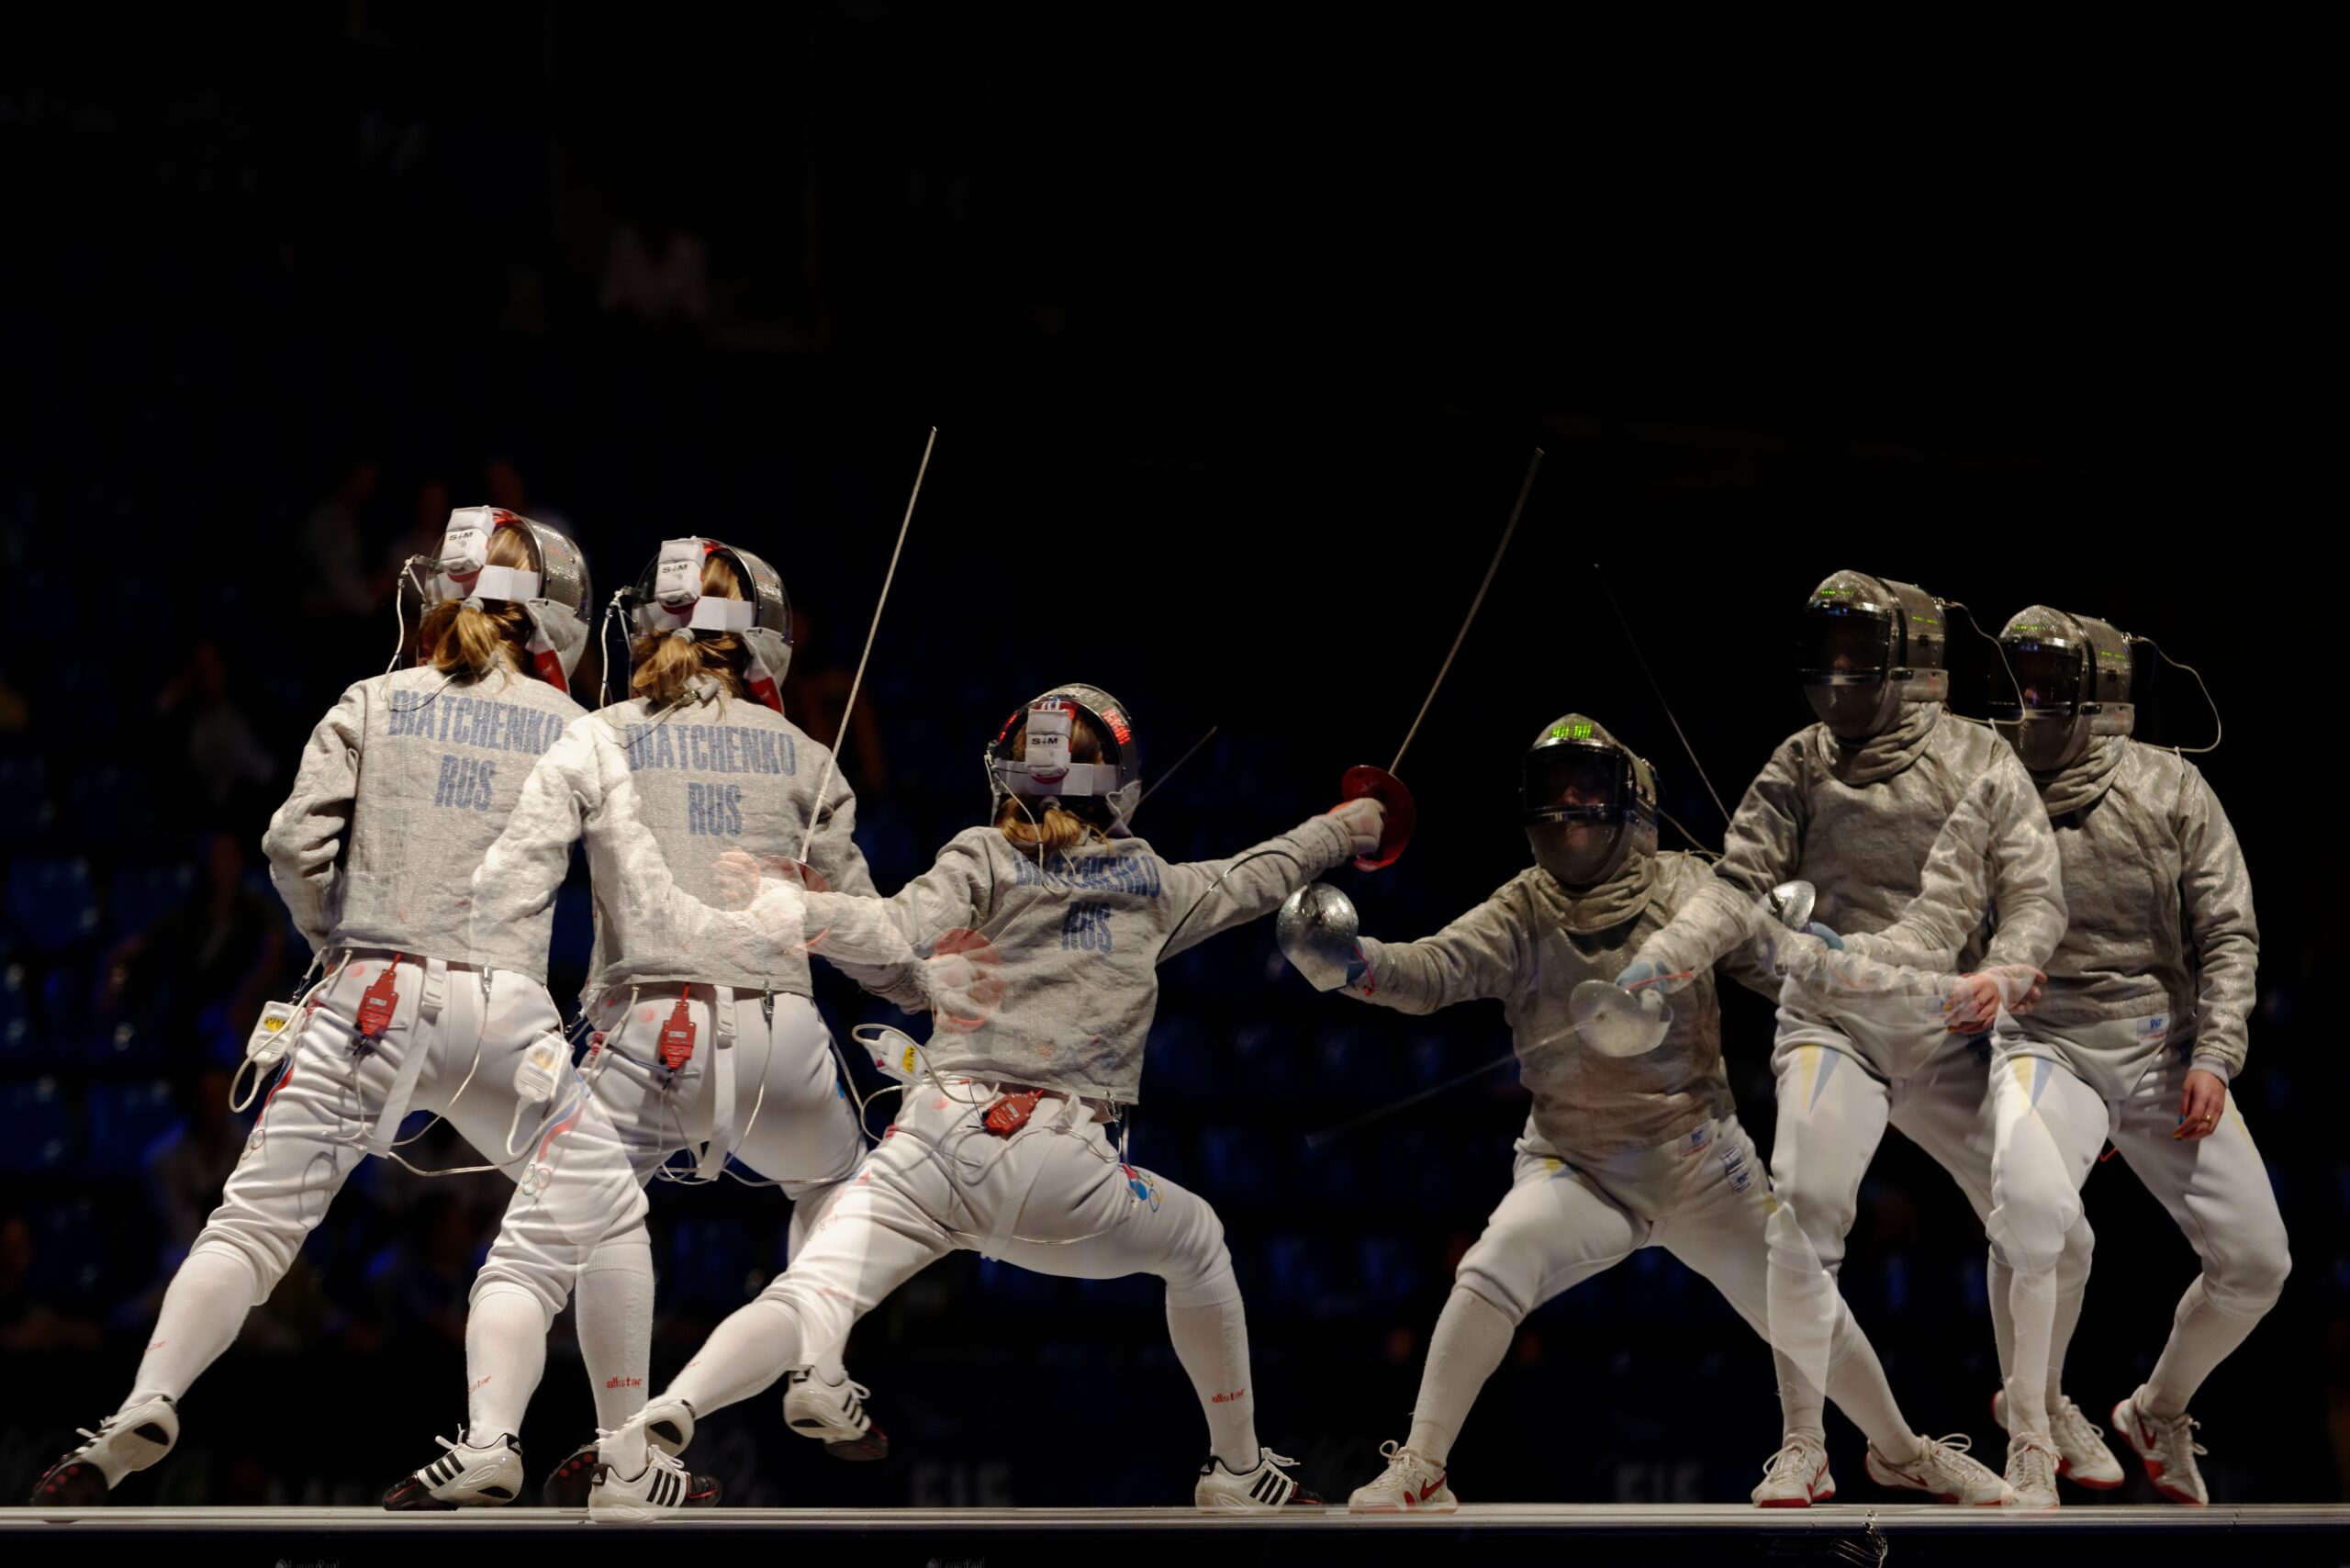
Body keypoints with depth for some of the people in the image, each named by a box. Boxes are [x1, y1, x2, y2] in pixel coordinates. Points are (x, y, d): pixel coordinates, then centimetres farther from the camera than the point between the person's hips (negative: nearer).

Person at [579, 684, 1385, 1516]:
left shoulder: (982, 862, 8)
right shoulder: (1150, 883, 17)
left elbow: (901, 930, -12)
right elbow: (1251, 881, 36)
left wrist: (791, 912, -14)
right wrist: (1338, 831, 52)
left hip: (938, 1143, -1)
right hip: (1063, 1167, 1)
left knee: (805, 1308, -13)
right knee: (1195, 1243, 31)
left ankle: (648, 1434, -40)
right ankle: (1240, 1470, 33)